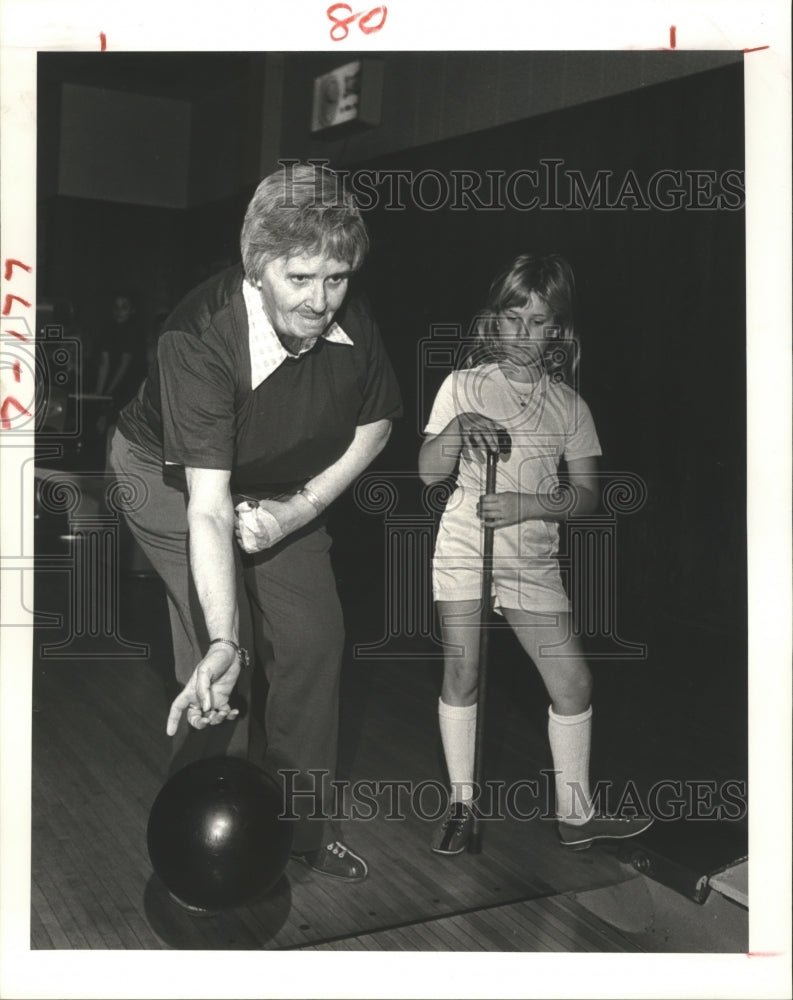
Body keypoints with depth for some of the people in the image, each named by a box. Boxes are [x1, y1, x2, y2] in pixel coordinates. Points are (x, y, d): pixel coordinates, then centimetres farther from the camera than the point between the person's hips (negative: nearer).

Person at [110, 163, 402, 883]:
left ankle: (305, 825, 18)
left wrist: (300, 510, -15)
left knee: (315, 640, 1)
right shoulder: (199, 337, -36)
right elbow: (208, 506, -41)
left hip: (283, 490, 5)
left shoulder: (353, 322, -21)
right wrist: (224, 642, -49)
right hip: (172, 478, -4)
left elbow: (373, 425, -3)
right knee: (217, 657, -17)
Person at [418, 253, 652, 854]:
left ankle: (576, 814, 15)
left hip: (534, 562, 2)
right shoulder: (464, 386, 1)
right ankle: (462, 804, 20)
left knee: (573, 684, -1)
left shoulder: (569, 405, 6)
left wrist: (531, 503, -15)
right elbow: (429, 471, -4)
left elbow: (587, 494, 3)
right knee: (461, 675, 1)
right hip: (464, 551, -2)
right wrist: (458, 428, -23)